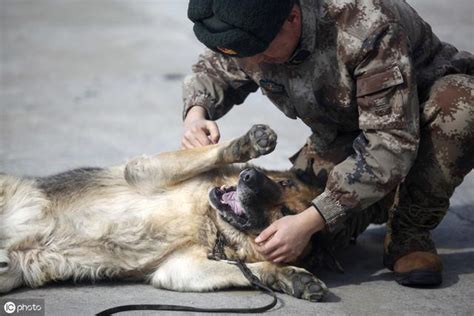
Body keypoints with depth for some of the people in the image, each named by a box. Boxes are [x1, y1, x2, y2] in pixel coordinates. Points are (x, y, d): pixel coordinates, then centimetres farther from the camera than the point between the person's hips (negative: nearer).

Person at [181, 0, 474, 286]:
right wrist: (195, 113, -19)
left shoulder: (365, 24, -38)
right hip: (344, 135, 5)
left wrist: (308, 222, -44)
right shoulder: (247, 33, -18)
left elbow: (392, 142, -39)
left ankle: (409, 235, -18)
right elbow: (212, 71, 6)